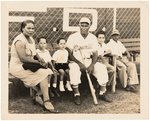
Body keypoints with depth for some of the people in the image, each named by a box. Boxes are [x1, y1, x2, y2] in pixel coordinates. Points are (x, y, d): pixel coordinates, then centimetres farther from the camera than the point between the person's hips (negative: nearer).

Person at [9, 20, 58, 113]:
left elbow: (34, 53, 18)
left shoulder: (31, 39, 11)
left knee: (48, 72, -6)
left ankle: (38, 96, 1)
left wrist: (40, 59, -4)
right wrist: (38, 62, -20)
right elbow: (23, 58, -25)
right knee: (43, 74, -21)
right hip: (18, 67, -9)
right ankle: (46, 102, -17)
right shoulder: (20, 41, -19)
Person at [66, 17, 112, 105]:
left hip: (89, 61, 4)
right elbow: (69, 54, -9)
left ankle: (102, 93, -7)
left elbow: (95, 53, 3)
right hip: (76, 61, -3)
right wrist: (80, 64, -20)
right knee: (74, 69, -36)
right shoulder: (73, 37, -6)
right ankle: (77, 95, -27)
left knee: (102, 68, -19)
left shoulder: (93, 38, 4)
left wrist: (92, 65, -15)